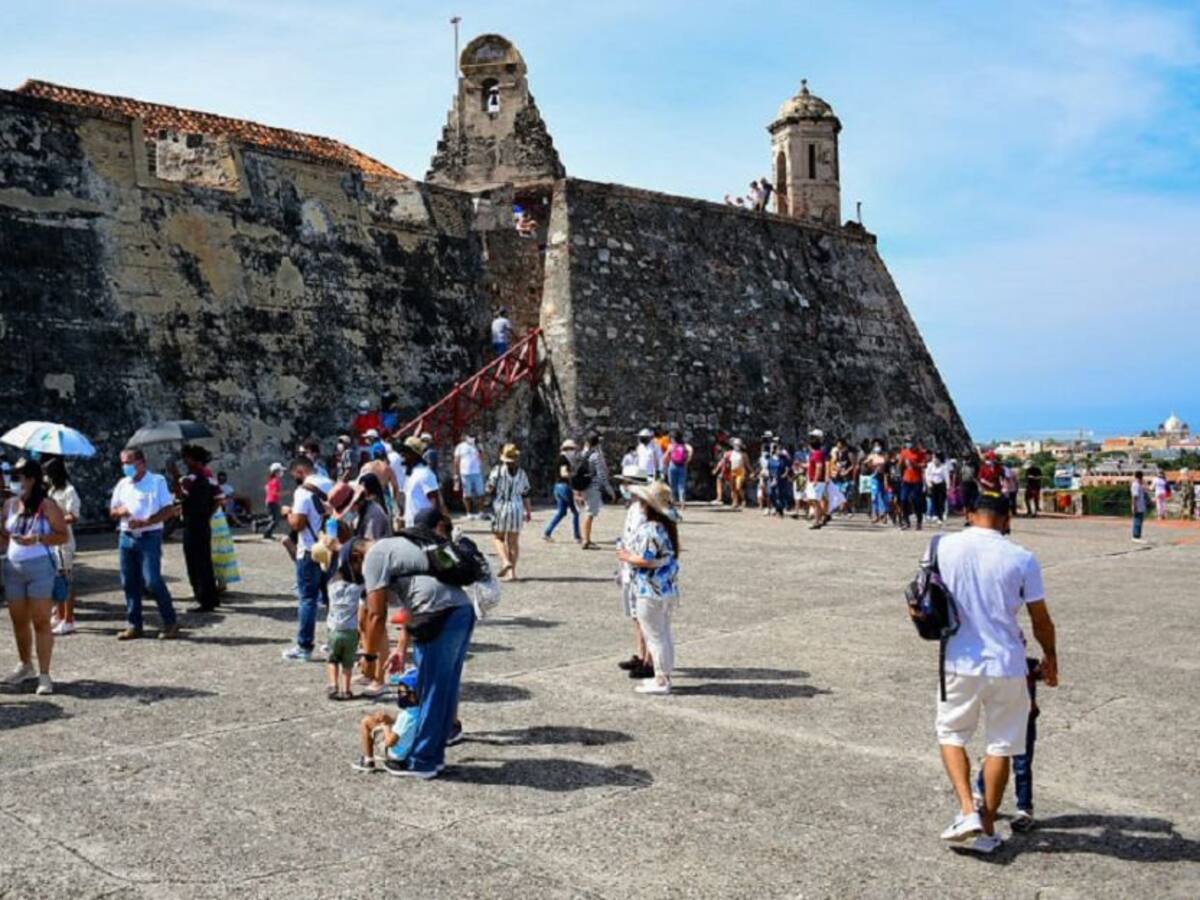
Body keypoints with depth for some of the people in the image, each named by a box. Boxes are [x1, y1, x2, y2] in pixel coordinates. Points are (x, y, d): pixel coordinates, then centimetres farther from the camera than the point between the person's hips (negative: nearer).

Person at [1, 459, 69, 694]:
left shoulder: (47, 505, -6)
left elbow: (63, 536, -7)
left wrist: (37, 539, -20)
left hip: (41, 567, -5)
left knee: (41, 622, -4)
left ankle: (44, 675, -1)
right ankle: (25, 666, 30)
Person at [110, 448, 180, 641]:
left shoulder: (157, 481, -3)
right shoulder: (122, 484, 14)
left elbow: (169, 510, -9)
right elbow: (112, 512, 19)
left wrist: (144, 522, -18)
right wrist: (119, 511, -5)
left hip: (149, 537, -6)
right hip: (127, 537, 6)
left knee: (152, 581, -11)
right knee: (129, 583, 7)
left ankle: (170, 623, 0)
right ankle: (133, 625, 15)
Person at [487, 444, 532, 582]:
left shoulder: (498, 470, -7)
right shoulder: (522, 473, 2)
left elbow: (490, 488, -7)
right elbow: (525, 495, 6)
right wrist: (528, 511, 16)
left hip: (500, 507, -2)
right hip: (517, 508, 2)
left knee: (498, 537, 11)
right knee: (514, 541, 8)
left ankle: (506, 562, -12)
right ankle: (512, 571, 6)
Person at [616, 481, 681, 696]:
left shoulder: (649, 529, -22)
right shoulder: (667, 526, 7)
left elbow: (647, 560, -26)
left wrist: (627, 557, -9)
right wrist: (631, 554, 16)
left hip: (650, 592, -10)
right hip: (668, 590, 10)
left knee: (655, 636, 1)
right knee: (664, 634, 17)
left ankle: (661, 681, 8)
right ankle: (664, 676, 27)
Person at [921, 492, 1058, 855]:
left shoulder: (941, 547, -6)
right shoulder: (1021, 559, -10)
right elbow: (1041, 621, 0)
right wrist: (1050, 656, 18)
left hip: (959, 663, 1)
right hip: (1006, 665, -1)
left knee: (950, 734, 18)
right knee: (1001, 746, 14)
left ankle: (967, 812, 2)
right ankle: (987, 829, 21)